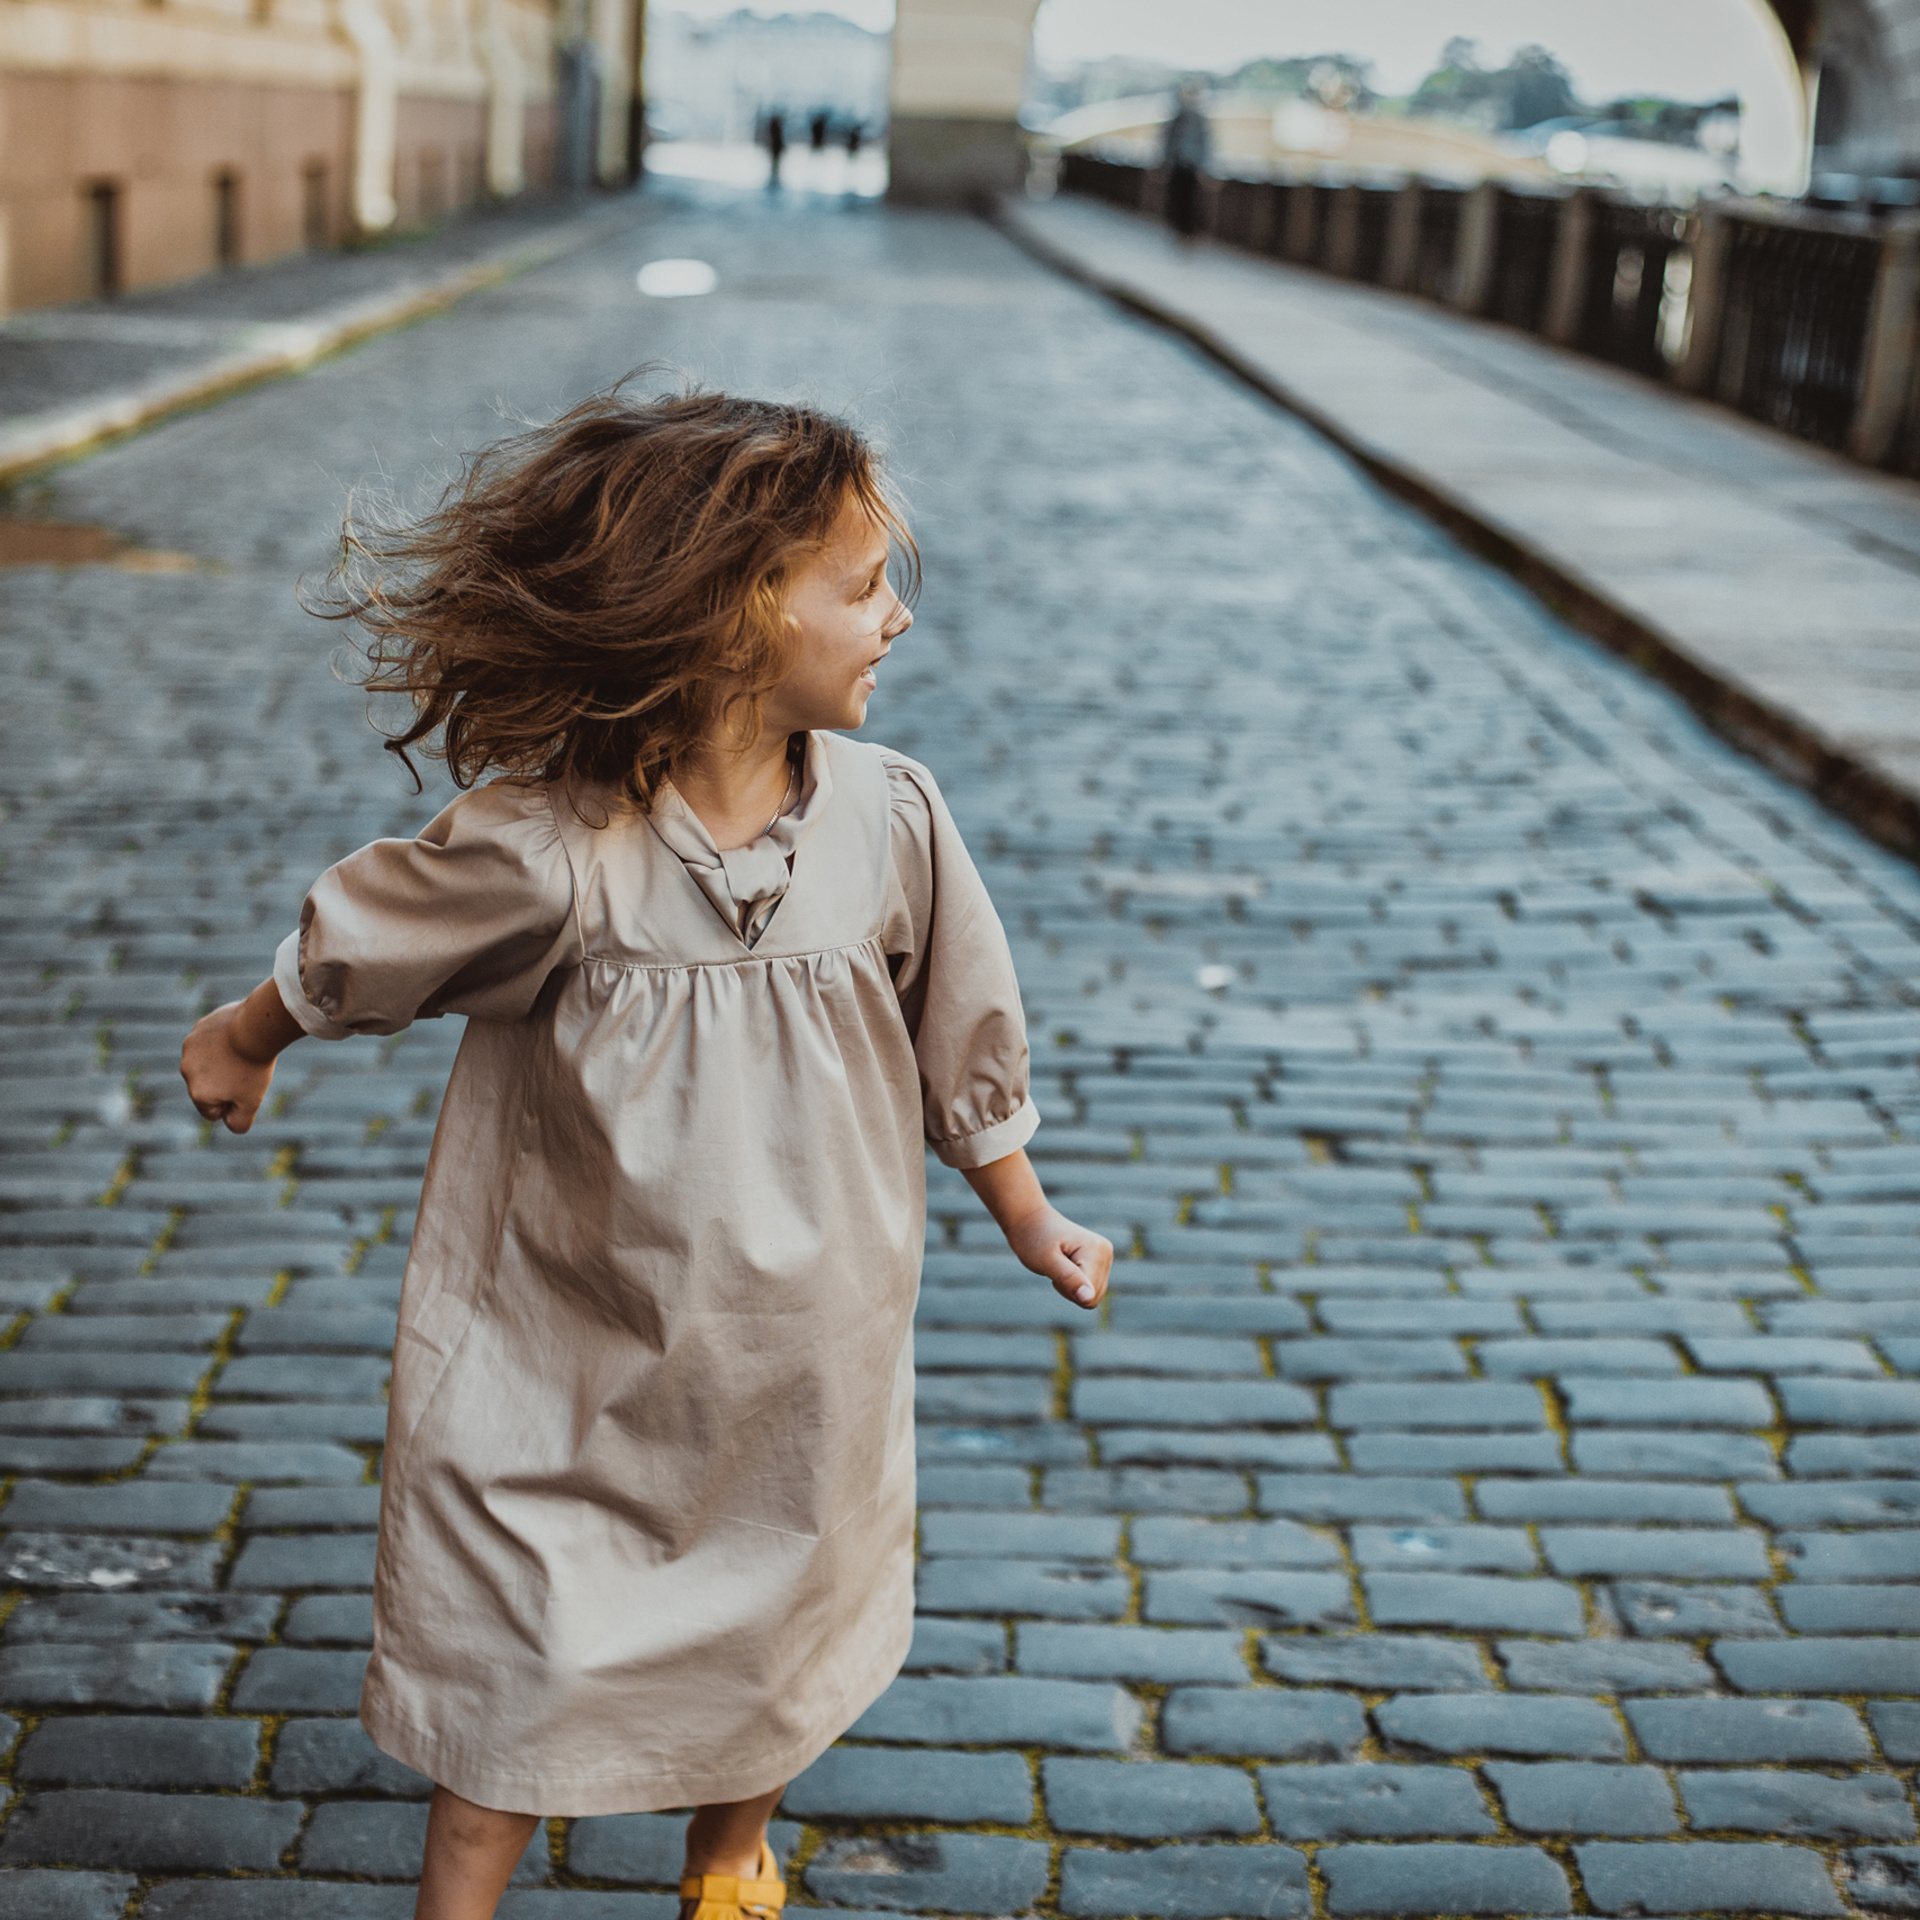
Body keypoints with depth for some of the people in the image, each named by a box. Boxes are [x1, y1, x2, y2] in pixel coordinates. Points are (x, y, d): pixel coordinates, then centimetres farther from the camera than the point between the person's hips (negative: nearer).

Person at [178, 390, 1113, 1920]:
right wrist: (243, 1044, 13)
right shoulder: (548, 850, -25)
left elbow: (962, 1046, 2)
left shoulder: (888, 815, -14)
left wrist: (1030, 1222, 14)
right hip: (570, 1358, -4)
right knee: (515, 1661, 7)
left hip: (802, 1361, 4)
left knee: (779, 1634, 23)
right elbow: (350, 950, -5)